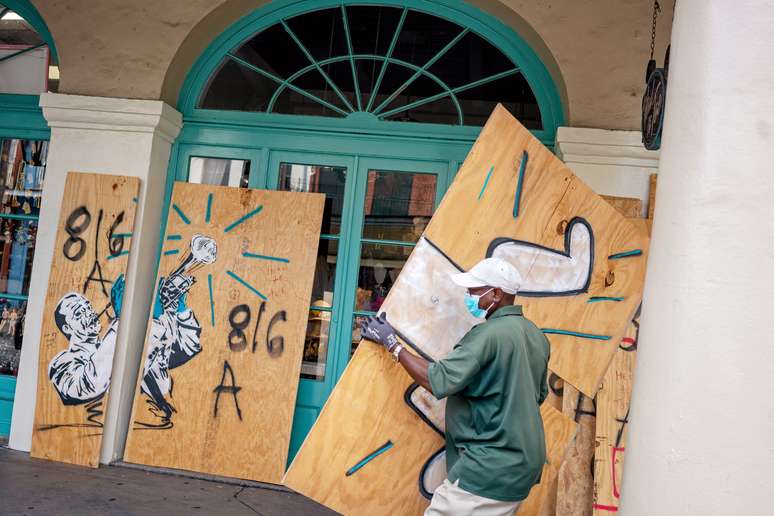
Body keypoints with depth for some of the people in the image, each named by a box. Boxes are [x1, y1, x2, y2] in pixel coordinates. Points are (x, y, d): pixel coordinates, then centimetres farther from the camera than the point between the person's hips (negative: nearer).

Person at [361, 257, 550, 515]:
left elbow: (437, 380, -22)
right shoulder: (536, 336, 8)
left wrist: (391, 342, -12)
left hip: (490, 469, -9)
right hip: (524, 464, 9)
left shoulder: (489, 334, -19)